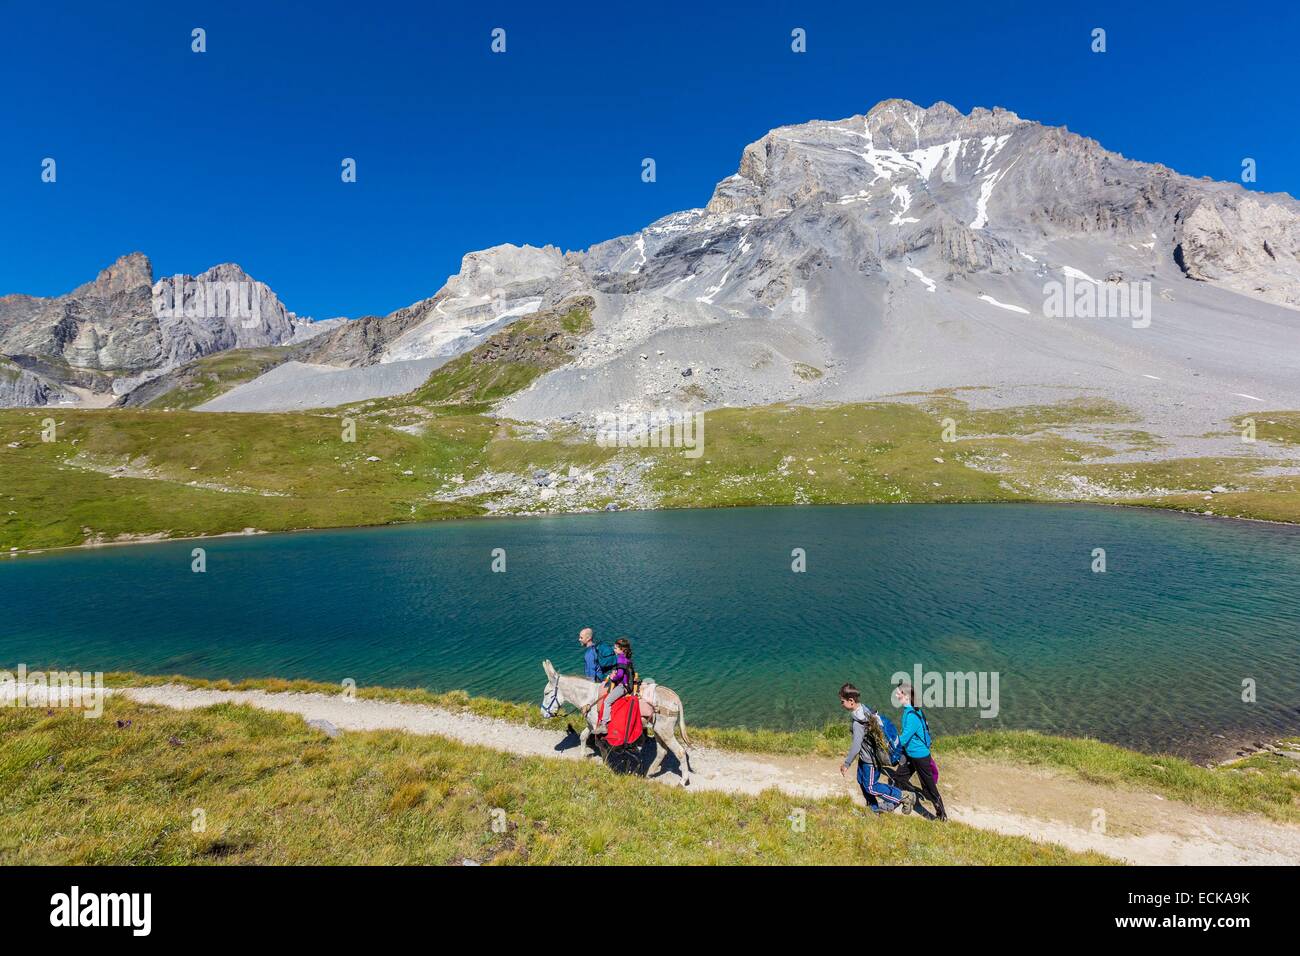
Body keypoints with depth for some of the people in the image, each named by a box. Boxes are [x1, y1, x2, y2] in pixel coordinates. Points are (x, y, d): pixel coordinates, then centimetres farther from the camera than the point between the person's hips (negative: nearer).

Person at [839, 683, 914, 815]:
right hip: (865, 755, 9)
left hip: (870, 759, -9)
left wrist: (846, 764, -22)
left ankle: (904, 797, 13)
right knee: (862, 780, 21)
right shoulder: (864, 708, -4)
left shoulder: (858, 721, -32)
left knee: (870, 787, 7)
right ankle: (875, 808, 37)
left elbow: (856, 745, -32)